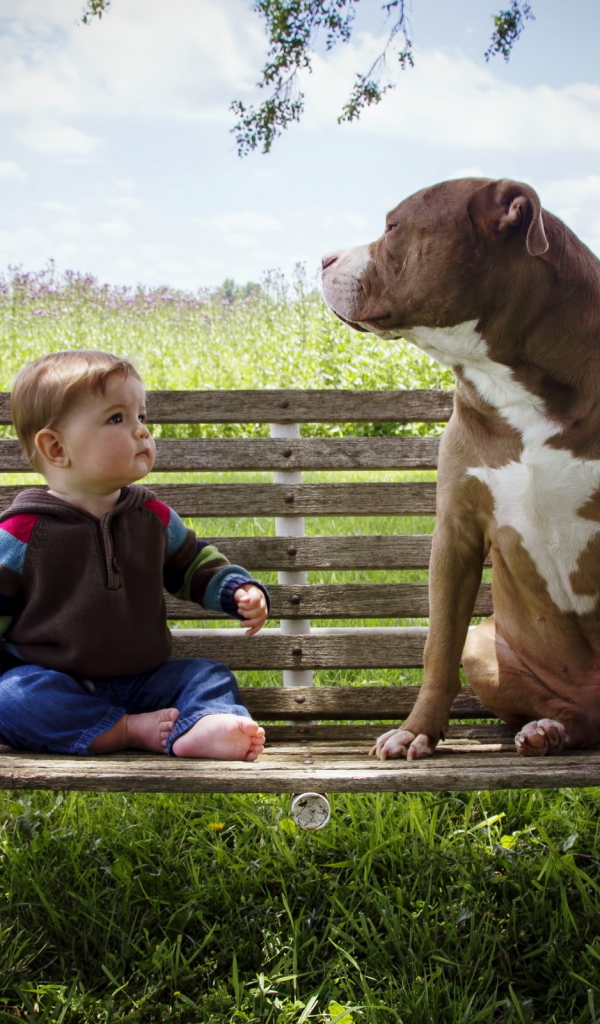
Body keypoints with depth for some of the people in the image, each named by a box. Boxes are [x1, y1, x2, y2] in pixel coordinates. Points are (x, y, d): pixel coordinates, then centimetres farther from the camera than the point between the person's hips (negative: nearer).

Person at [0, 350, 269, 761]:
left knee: (210, 676, -12)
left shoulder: (153, 516, 6)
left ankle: (203, 727, -43)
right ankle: (131, 730, -31)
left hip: (139, 680, 4)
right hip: (51, 687, -4)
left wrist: (238, 590, 3)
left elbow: (195, 565, 22)